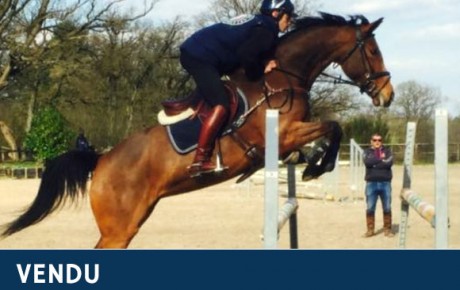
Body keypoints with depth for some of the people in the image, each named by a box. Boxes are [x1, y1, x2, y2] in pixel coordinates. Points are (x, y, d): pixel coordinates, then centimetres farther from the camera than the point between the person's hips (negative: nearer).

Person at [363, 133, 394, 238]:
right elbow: (367, 162, -13)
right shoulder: (367, 152, 8)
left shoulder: (387, 151, 7)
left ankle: (387, 229, 10)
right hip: (371, 183, 0)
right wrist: (381, 159, -9)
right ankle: (370, 230, 6)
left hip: (385, 183, 0)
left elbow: (389, 163, -12)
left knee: (387, 208, 3)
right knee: (370, 208, 0)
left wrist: (374, 163, -9)